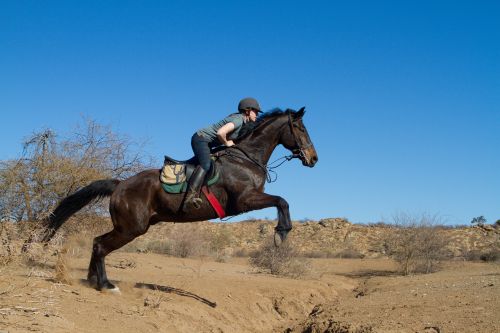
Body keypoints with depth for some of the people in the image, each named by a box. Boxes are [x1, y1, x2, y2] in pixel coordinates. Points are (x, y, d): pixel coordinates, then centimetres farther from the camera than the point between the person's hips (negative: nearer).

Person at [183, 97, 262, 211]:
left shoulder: (239, 118, 11)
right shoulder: (238, 120, -18)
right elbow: (220, 133, -32)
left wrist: (232, 142, 8)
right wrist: (226, 143, -15)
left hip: (204, 141, 11)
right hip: (201, 139, -11)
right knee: (206, 164, -28)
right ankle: (190, 197, -41)